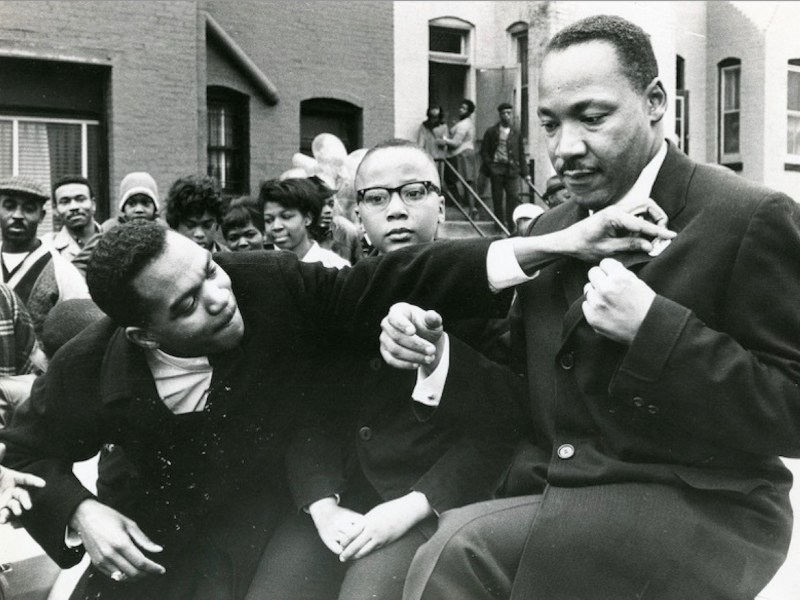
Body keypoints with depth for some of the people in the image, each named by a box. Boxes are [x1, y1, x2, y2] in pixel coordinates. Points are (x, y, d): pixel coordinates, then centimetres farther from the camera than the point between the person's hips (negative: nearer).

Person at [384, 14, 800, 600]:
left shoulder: (751, 219, -11)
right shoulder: (551, 228, 10)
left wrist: (653, 328, -24)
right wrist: (434, 342, -3)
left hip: (698, 510, -5)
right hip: (551, 496, 6)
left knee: (459, 551, -26)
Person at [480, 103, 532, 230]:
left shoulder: (516, 133, 11)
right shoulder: (491, 132, 4)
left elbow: (521, 154, 13)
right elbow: (484, 151, 4)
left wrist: (525, 173, 9)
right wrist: (489, 166, -8)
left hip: (512, 169, 1)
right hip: (496, 168, -1)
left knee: (514, 196, -8)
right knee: (497, 198, 4)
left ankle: (512, 225, -3)